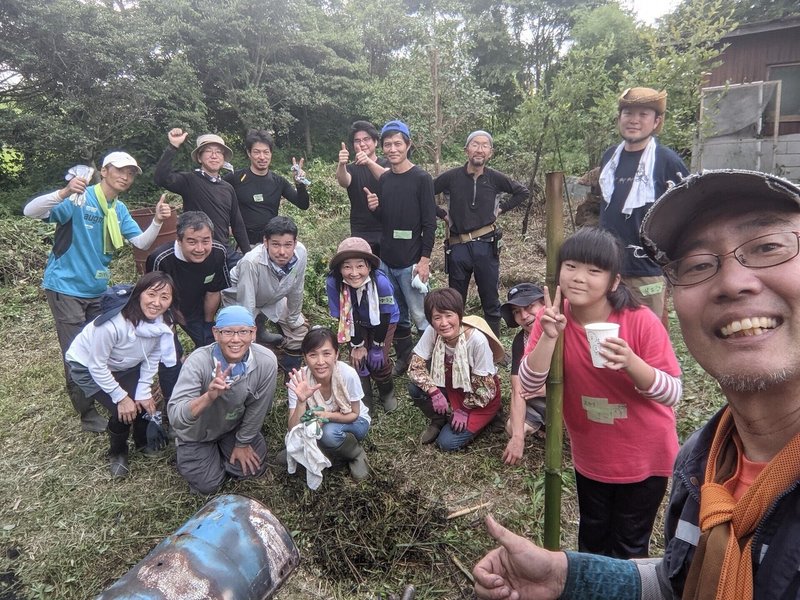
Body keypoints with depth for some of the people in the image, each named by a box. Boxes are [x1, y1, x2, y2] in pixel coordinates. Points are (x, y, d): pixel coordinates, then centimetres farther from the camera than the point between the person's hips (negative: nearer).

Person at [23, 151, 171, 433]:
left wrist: (157, 221, -18)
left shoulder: (119, 210, 7)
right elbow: (30, 211, -27)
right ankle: (89, 415, 12)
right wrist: (65, 193, -43)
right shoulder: (79, 199, -15)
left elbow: (142, 243, 0)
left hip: (97, 290, 7)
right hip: (66, 287, -7)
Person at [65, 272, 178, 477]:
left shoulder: (164, 320, -22)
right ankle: (117, 453, 16)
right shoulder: (113, 323, -40)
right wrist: (121, 397, -20)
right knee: (123, 411, -16)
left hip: (125, 366, 5)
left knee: (143, 403, -9)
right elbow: (97, 365, -27)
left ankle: (144, 441, 26)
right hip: (87, 366, -5)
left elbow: (152, 356, -6)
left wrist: (144, 391, -10)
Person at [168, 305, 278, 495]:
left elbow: (257, 408, -14)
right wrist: (209, 396, -57)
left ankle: (221, 449, 27)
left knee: (252, 469, -2)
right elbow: (175, 417, -40)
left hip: (236, 426, 2)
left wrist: (243, 443, -3)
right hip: (198, 433, -2)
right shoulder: (198, 361, -35)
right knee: (207, 485, -5)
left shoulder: (266, 361, -30)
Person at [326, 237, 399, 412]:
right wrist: (357, 345, -13)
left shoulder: (381, 282, -38)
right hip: (357, 323, 2)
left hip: (384, 321, -2)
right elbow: (344, 316, -19)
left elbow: (384, 316, -22)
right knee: (357, 359, -8)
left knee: (378, 362, -8)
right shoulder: (333, 282, -33)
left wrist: (378, 347, -14)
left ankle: (387, 393, 24)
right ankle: (364, 401, 17)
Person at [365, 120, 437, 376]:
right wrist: (374, 207, -4)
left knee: (420, 316, -2)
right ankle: (404, 358, 28)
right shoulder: (383, 179, 10)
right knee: (397, 315, 15)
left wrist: (424, 260, -15)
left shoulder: (421, 179, -7)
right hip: (386, 260, 6)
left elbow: (429, 223, -10)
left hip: (411, 262, -6)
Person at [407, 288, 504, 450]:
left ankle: (473, 422, 14)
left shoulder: (477, 339, -33)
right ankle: (439, 421, 5)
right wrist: (435, 393, -28)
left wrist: (464, 410, -13)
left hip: (480, 398, -4)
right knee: (415, 388, -22)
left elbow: (484, 388, -22)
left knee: (447, 442, -16)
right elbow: (415, 366, -15)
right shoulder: (432, 332, -22)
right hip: (451, 386, 4)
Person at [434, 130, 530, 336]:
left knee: (491, 303, 7)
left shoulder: (495, 178, 1)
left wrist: (502, 208, 7)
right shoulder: (451, 177, -2)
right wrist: (442, 214, 1)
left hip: (486, 245, 1)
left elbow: (523, 192, 15)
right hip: (458, 247, 0)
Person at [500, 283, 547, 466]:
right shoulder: (520, 341, -10)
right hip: (541, 399, 3)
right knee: (512, 428, -19)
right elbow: (518, 391, -16)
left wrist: (548, 388, -20)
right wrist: (518, 437, -25)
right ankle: (545, 423, 12)